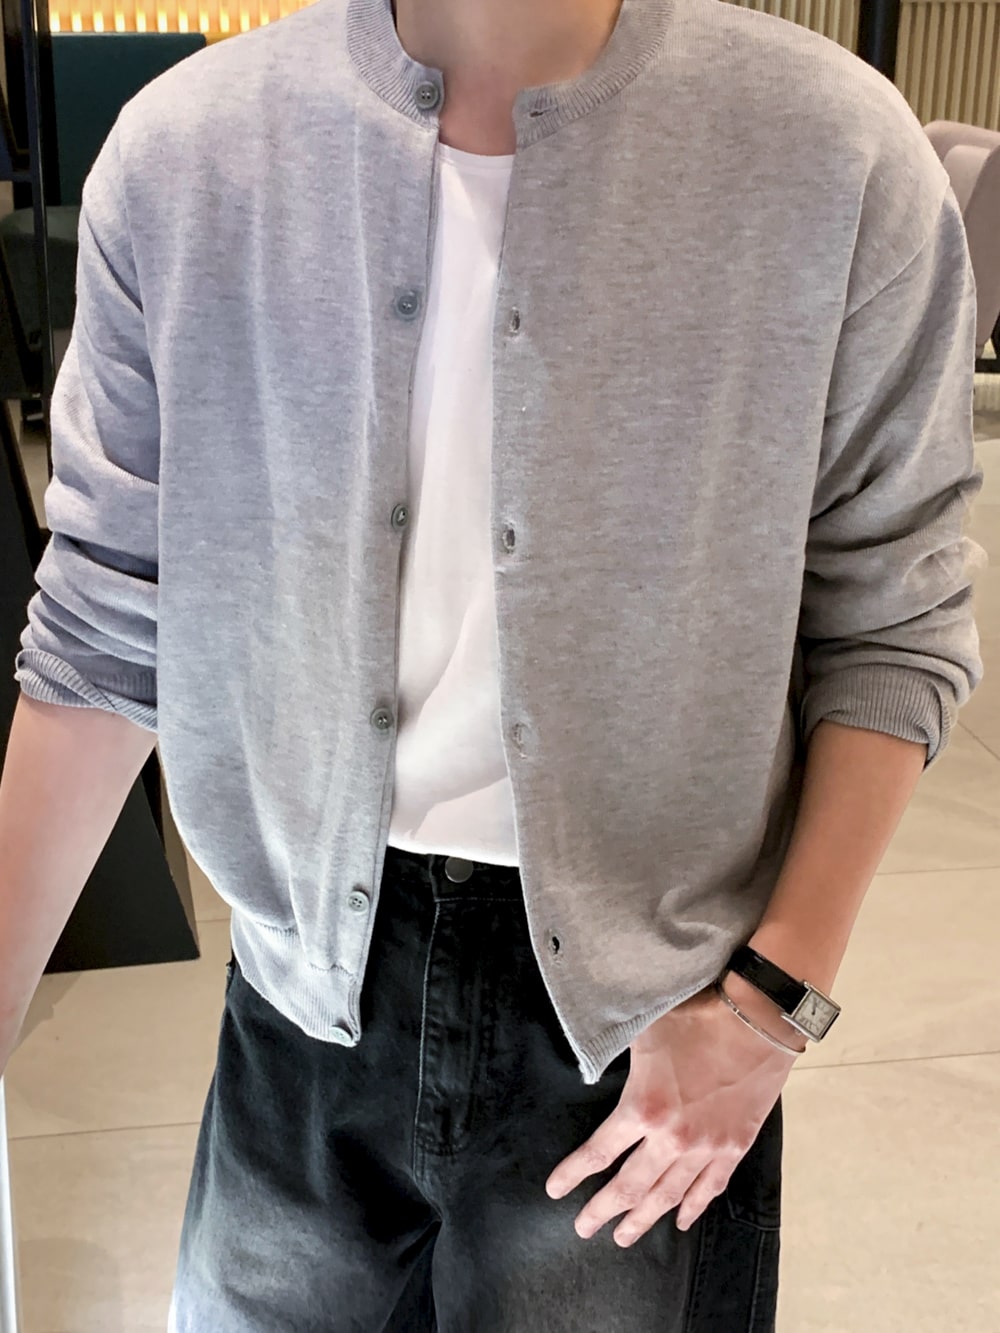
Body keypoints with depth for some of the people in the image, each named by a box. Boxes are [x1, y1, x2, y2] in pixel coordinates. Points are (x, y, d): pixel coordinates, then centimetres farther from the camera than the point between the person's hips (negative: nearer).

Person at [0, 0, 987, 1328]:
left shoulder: (837, 150, -14)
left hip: (644, 1013, -1)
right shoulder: (182, 152, -8)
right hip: (315, 970, 2)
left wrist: (774, 999, -9)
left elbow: (890, 629, -5)